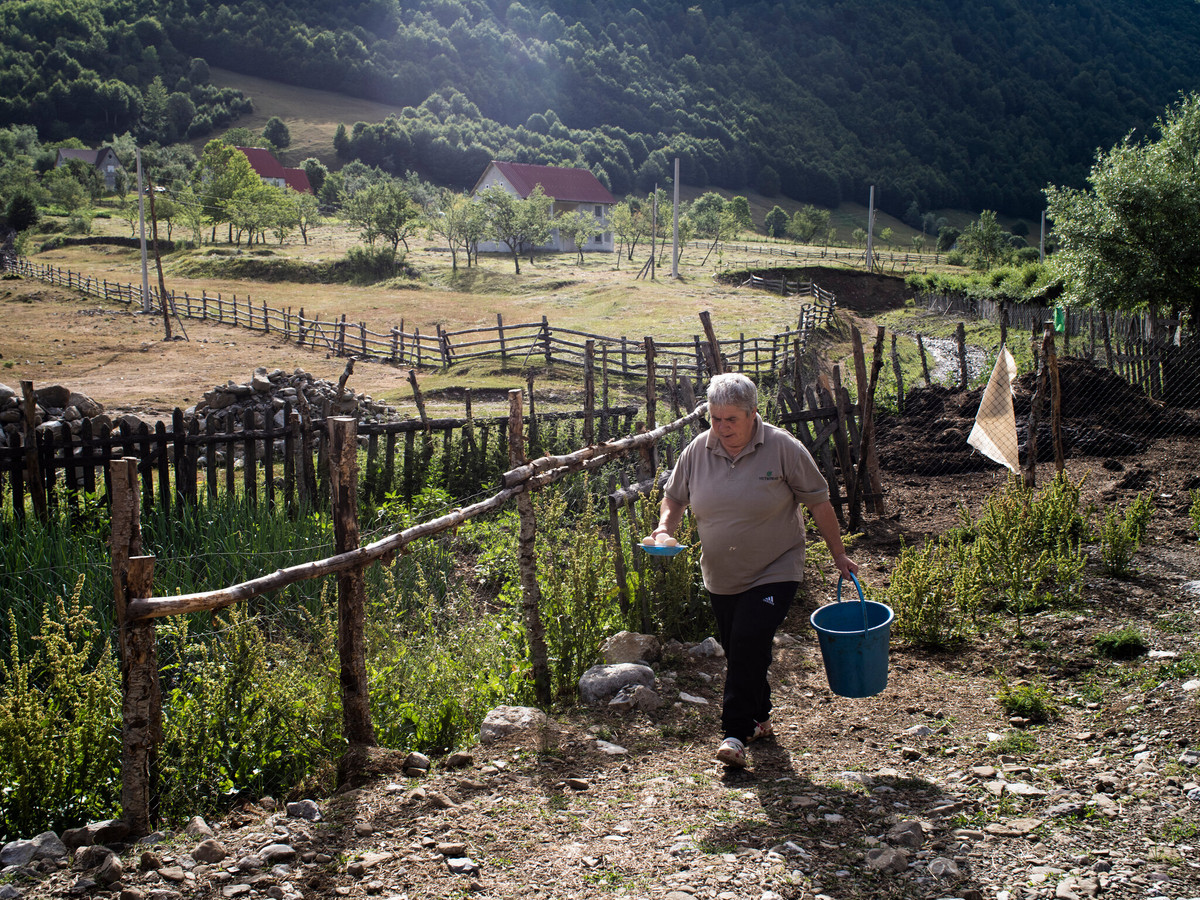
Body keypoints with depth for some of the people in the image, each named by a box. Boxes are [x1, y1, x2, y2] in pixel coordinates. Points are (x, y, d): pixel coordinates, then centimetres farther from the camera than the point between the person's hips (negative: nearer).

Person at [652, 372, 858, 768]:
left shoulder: (783, 448, -12)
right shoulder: (697, 451, -2)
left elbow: (819, 503, -3)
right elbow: (674, 497, 12)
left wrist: (839, 556, 2)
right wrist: (664, 527, -9)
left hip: (773, 573, -4)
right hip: (721, 576, 5)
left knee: (749, 645, -16)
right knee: (735, 650, 12)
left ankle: (736, 734, -8)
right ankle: (759, 719, 33)